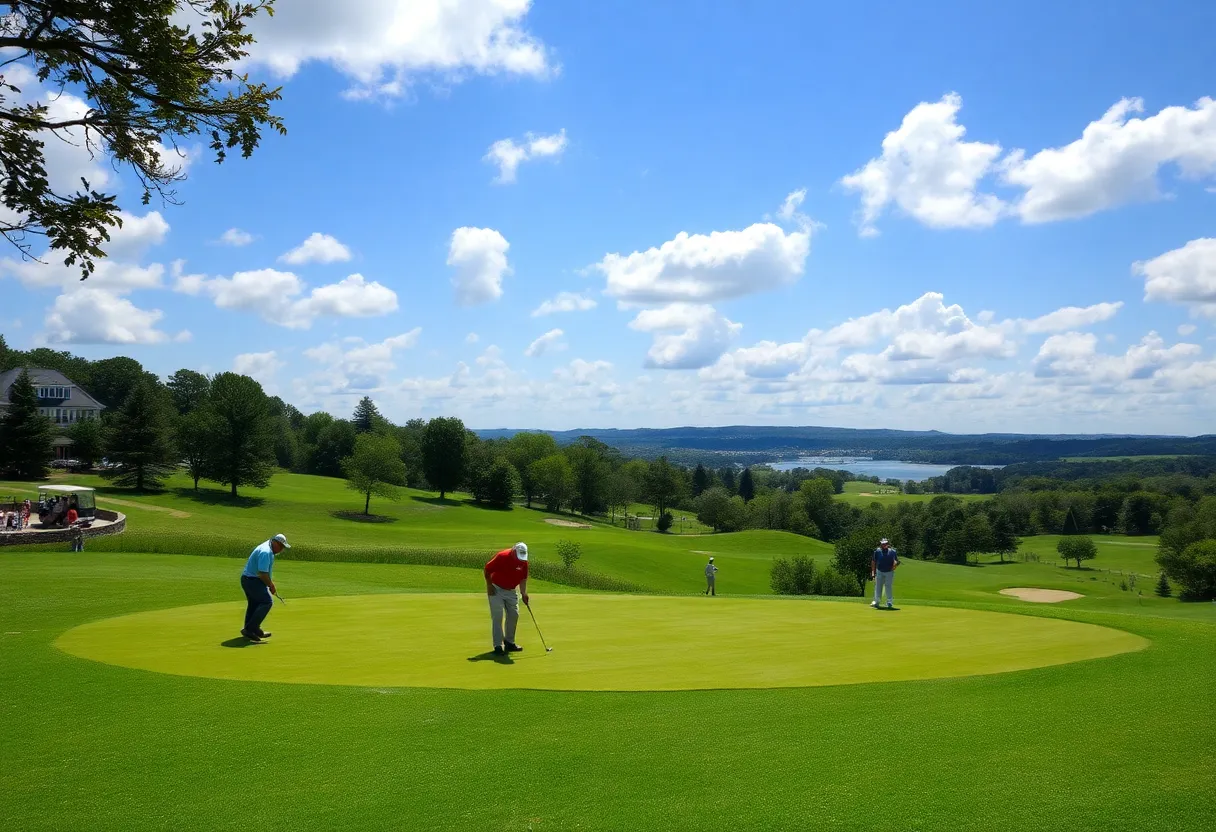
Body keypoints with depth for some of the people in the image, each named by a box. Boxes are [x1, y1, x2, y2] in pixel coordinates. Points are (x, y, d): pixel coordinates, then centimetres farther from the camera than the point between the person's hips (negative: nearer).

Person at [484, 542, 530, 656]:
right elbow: (487, 569, -15)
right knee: (497, 617, -10)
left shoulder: (523, 562, -8)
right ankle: (498, 646, -8)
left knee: (514, 614, 5)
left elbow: (523, 578, 2)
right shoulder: (502, 556, -24)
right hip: (496, 589, -6)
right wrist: (489, 585, -14)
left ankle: (509, 642, 19)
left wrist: (524, 593, -9)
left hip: (511, 591, 6)